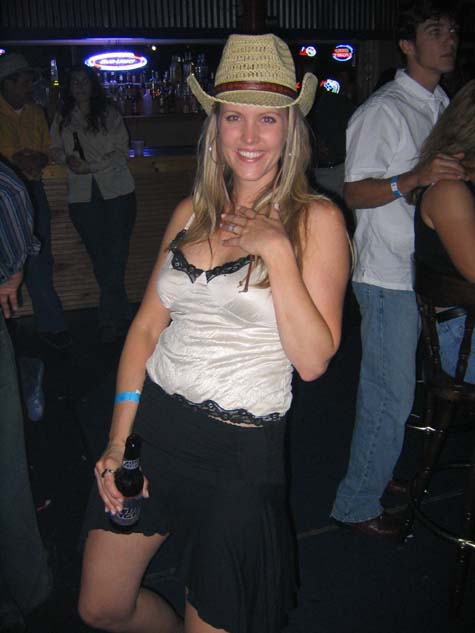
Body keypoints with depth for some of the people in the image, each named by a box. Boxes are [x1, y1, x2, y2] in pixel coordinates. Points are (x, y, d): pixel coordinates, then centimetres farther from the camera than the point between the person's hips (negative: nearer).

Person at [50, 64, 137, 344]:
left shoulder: (110, 113, 3)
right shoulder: (63, 118, 13)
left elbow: (122, 151, -2)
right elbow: (55, 148, 17)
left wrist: (91, 166, -12)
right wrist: (68, 158, -6)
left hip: (117, 191, -2)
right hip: (83, 195, 3)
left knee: (116, 253, -7)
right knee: (99, 255, 1)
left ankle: (110, 319, 0)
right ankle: (121, 316, 12)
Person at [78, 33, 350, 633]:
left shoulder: (315, 219, -7)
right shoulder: (192, 212, 5)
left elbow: (314, 360, -13)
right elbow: (147, 325, 6)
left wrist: (276, 249, -20)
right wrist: (118, 440, -1)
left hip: (240, 449, -4)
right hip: (152, 423, 5)